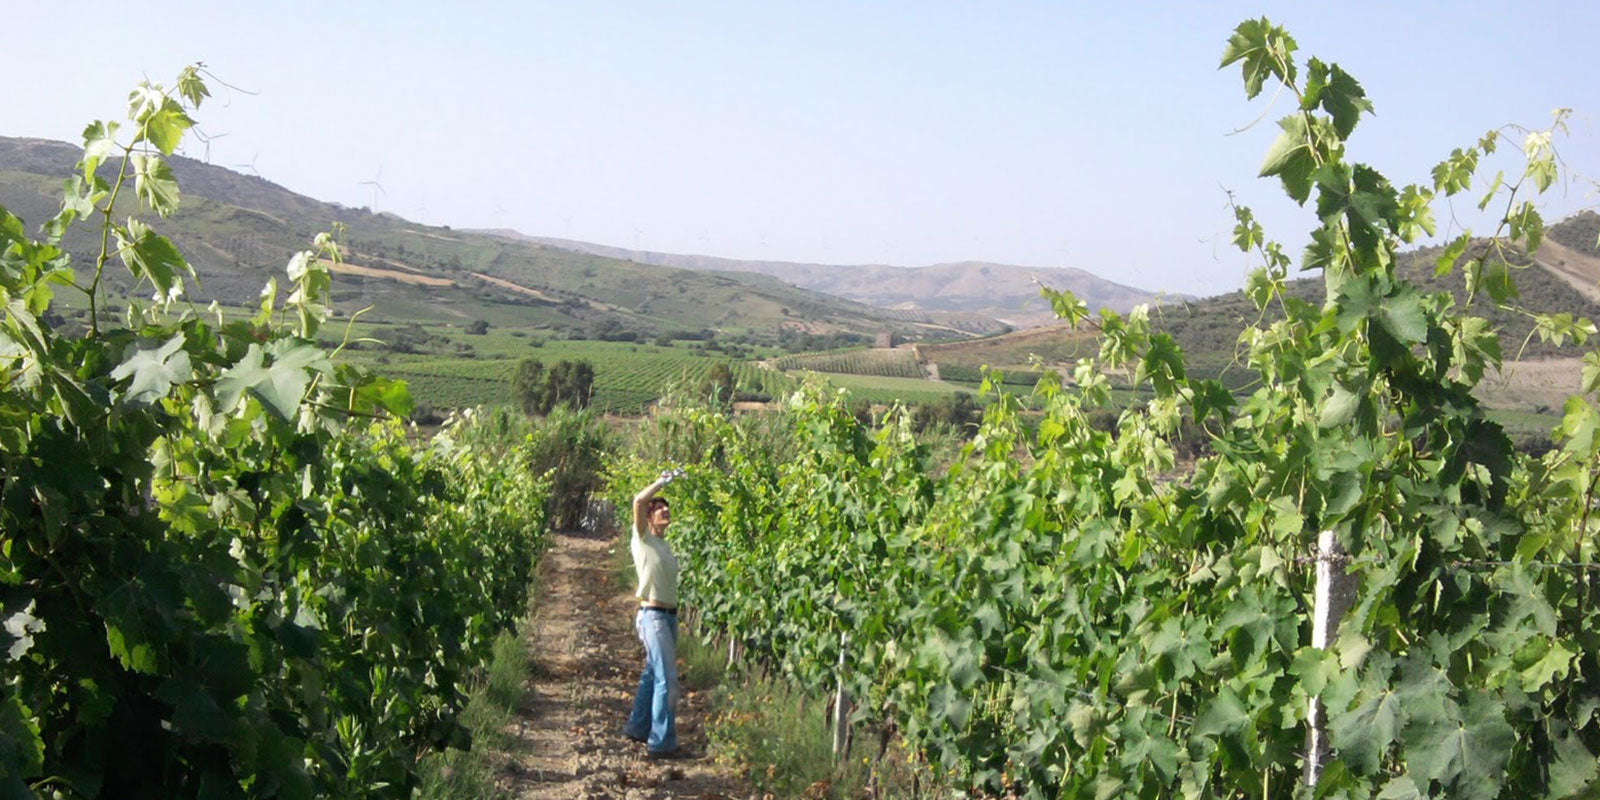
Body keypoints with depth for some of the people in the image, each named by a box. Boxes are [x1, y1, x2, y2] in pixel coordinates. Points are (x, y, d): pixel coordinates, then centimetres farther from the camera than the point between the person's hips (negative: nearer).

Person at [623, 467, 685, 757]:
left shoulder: (665, 545, 16)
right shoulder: (642, 539, -6)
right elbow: (638, 501, -20)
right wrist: (664, 481, -12)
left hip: (669, 615, 8)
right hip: (652, 615, -8)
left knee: (653, 674, 16)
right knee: (667, 679, -11)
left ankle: (638, 727, 28)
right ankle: (661, 742, -8)